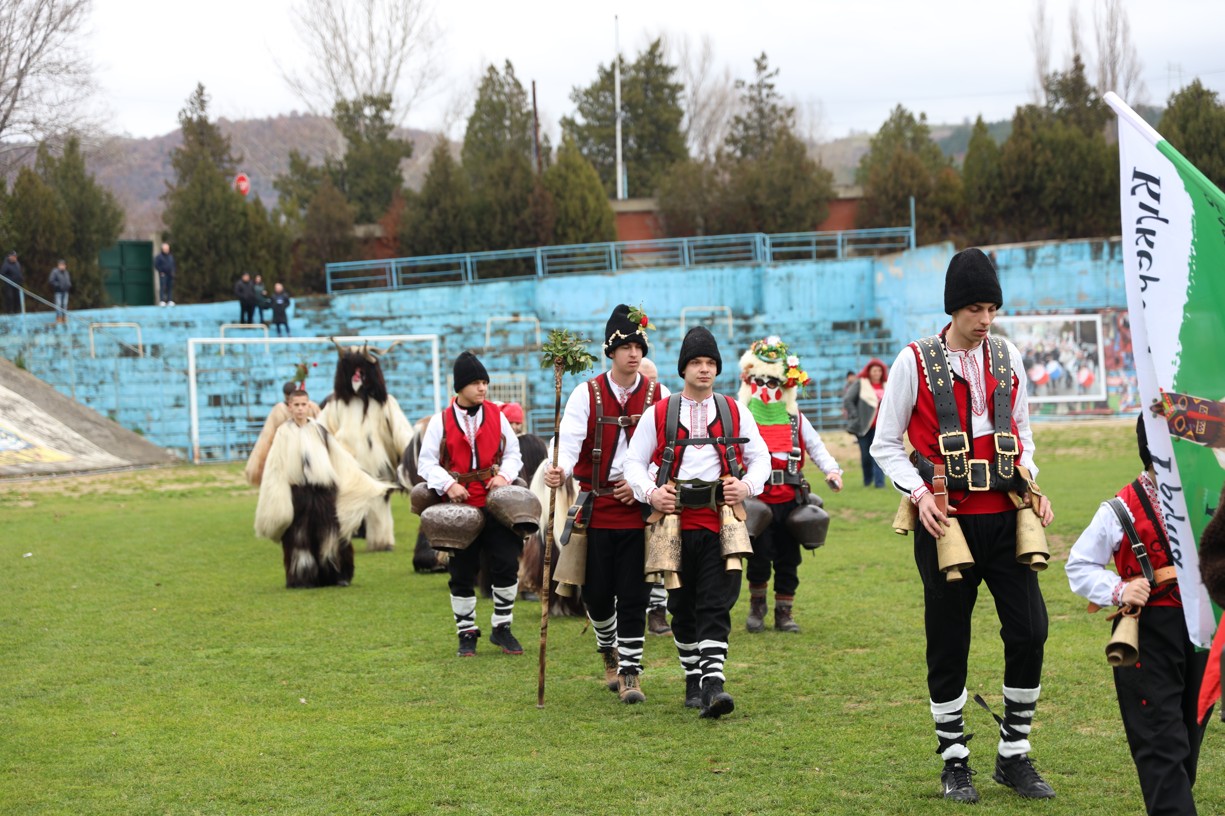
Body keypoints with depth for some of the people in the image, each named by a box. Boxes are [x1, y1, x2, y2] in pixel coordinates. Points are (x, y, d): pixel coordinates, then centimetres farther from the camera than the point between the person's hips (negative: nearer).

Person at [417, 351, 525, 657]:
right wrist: (448, 484, -16)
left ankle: (502, 628, 11)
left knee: (507, 565, -5)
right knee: (462, 574, 5)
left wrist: (505, 475, -8)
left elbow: (513, 453, 12)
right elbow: (426, 462, 0)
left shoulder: (496, 415, 7)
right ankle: (467, 633, 18)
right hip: (459, 506, -1)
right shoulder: (441, 421, 1)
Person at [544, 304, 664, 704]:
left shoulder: (658, 397, 3)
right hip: (596, 506, 0)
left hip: (639, 507, 0)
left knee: (633, 594, -3)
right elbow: (569, 442, -10)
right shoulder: (587, 394, 1)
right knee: (596, 592, 5)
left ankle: (630, 672, 4)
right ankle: (608, 651, 33)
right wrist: (560, 470, -31)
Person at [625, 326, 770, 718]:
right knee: (682, 608, 9)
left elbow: (761, 457, 12)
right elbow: (634, 462, 7)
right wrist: (650, 493, -11)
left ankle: (713, 684, -18)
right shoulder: (658, 414, 6)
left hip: (721, 522, -1)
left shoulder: (736, 412, 9)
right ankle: (693, 680, 23)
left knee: (716, 607, -10)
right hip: (676, 521, 1)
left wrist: (748, 486, -8)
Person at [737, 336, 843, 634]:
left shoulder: (796, 420, 12)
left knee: (788, 559, 6)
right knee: (759, 558, -5)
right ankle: (756, 607, 18)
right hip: (756, 500, -3)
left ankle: (784, 613, 16)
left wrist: (832, 470, -5)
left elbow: (816, 447, 13)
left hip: (790, 500, 3)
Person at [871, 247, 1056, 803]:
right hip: (946, 522, -3)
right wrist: (920, 494, -14)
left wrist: (1031, 485, 2)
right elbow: (885, 445, 0)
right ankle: (954, 762, 17)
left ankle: (1014, 756, 12)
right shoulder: (915, 362, -4)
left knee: (1029, 631, -3)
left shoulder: (1008, 358, 7)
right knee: (948, 643, 4)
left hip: (1005, 516, 3)